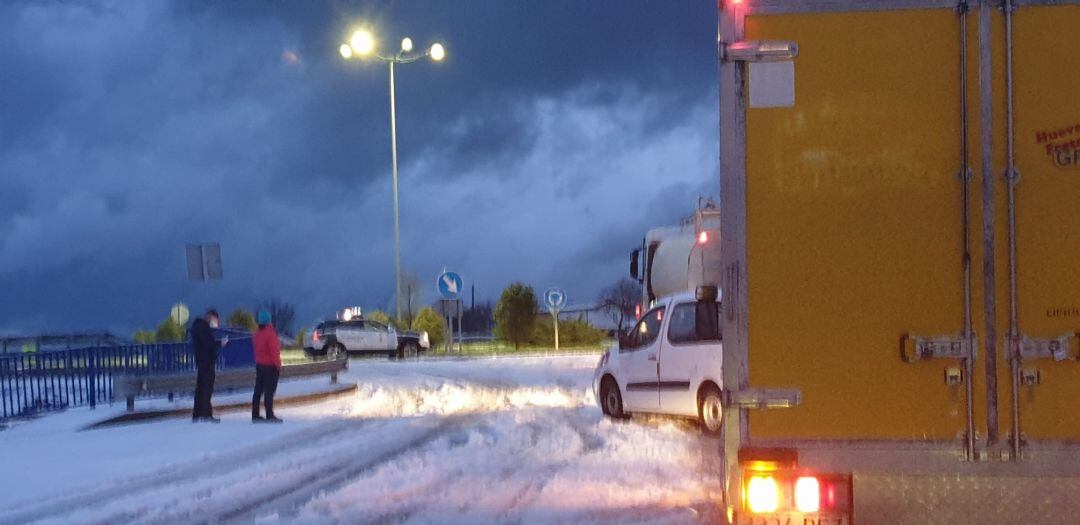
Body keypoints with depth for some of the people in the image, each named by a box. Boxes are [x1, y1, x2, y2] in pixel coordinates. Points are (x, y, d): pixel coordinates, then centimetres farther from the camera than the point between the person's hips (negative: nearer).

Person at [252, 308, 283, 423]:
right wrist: (278, 366, -12)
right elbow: (274, 351, -17)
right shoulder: (270, 333, -17)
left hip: (259, 365, 8)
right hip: (270, 366, -8)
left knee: (258, 391, 10)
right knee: (269, 391, -5)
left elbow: (256, 350, 13)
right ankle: (269, 416, -5)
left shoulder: (257, 334, 7)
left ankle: (255, 415, 13)